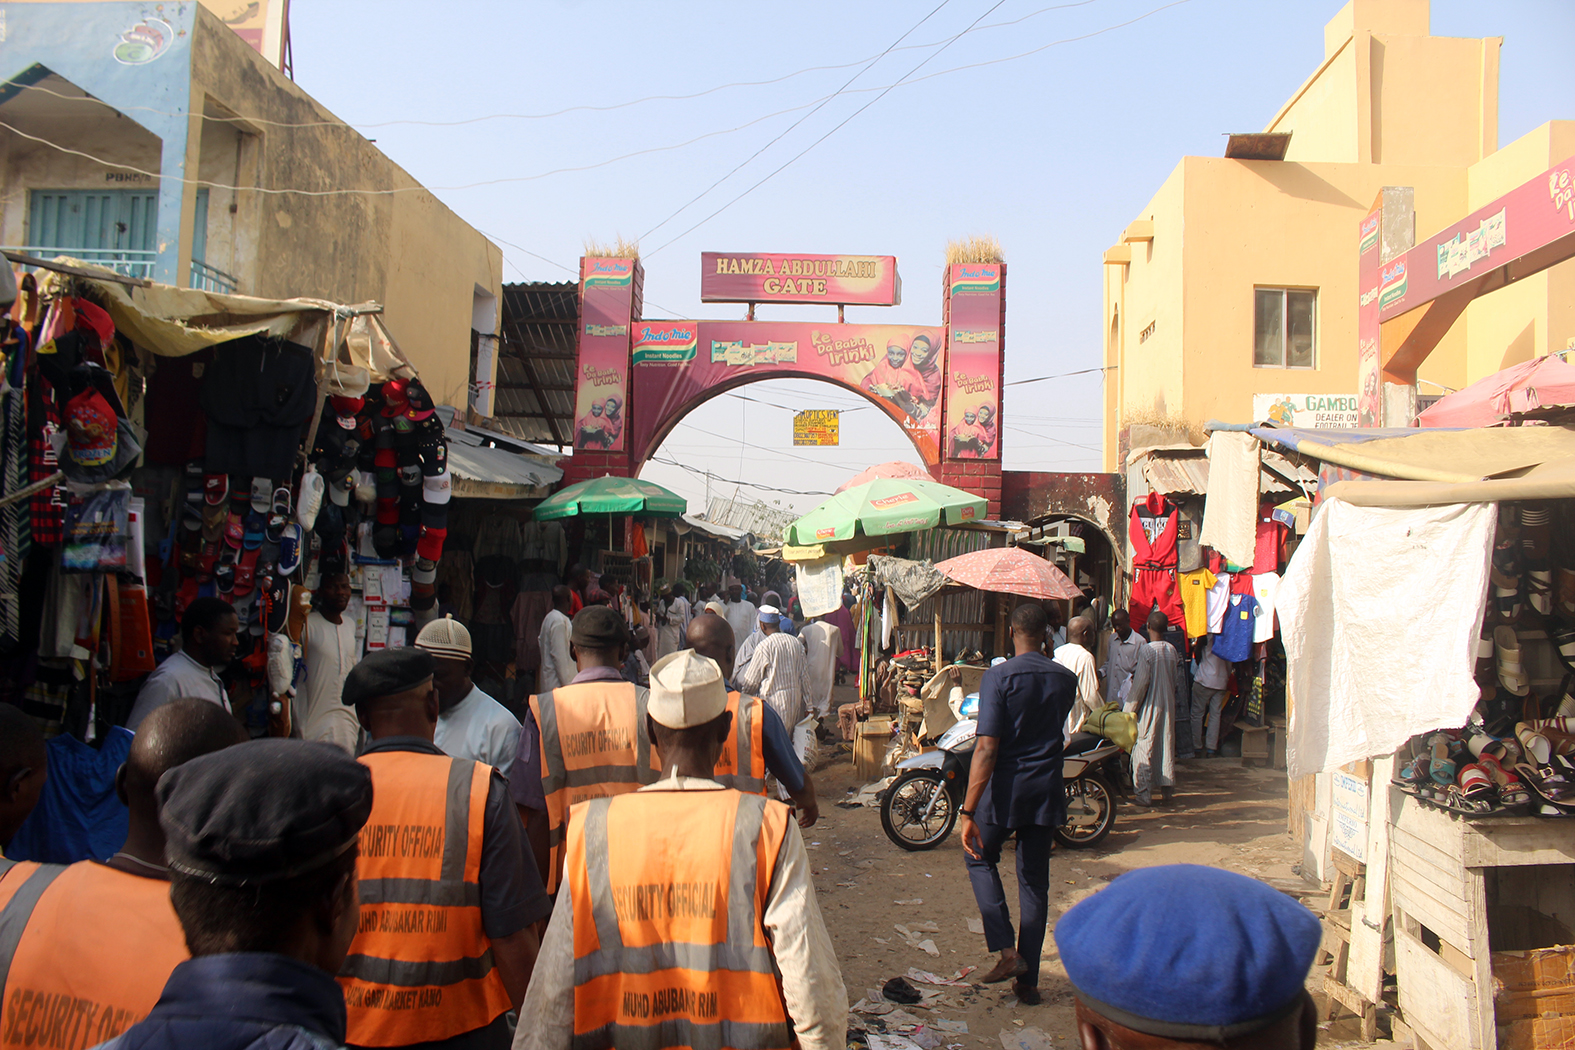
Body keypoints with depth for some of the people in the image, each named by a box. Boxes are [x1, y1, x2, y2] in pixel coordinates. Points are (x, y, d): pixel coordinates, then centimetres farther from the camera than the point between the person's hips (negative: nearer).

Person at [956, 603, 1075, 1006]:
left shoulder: (999, 677, -15)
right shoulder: (1066, 679, 1)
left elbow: (987, 749, -20)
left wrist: (968, 811, -20)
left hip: (1005, 790, -4)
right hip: (1047, 791, 4)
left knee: (980, 859, 19)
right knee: (1035, 882, 13)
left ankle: (1007, 950, 5)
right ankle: (1028, 980, 19)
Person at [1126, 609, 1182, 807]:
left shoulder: (1147, 650, -16)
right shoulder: (1172, 650, 2)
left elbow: (1140, 683, -17)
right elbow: (1177, 681, 8)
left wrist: (1129, 709, -9)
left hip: (1149, 707, -6)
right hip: (1168, 706, 6)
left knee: (1144, 748, 0)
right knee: (1167, 745, 14)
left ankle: (1144, 794, 1)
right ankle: (1167, 788, 22)